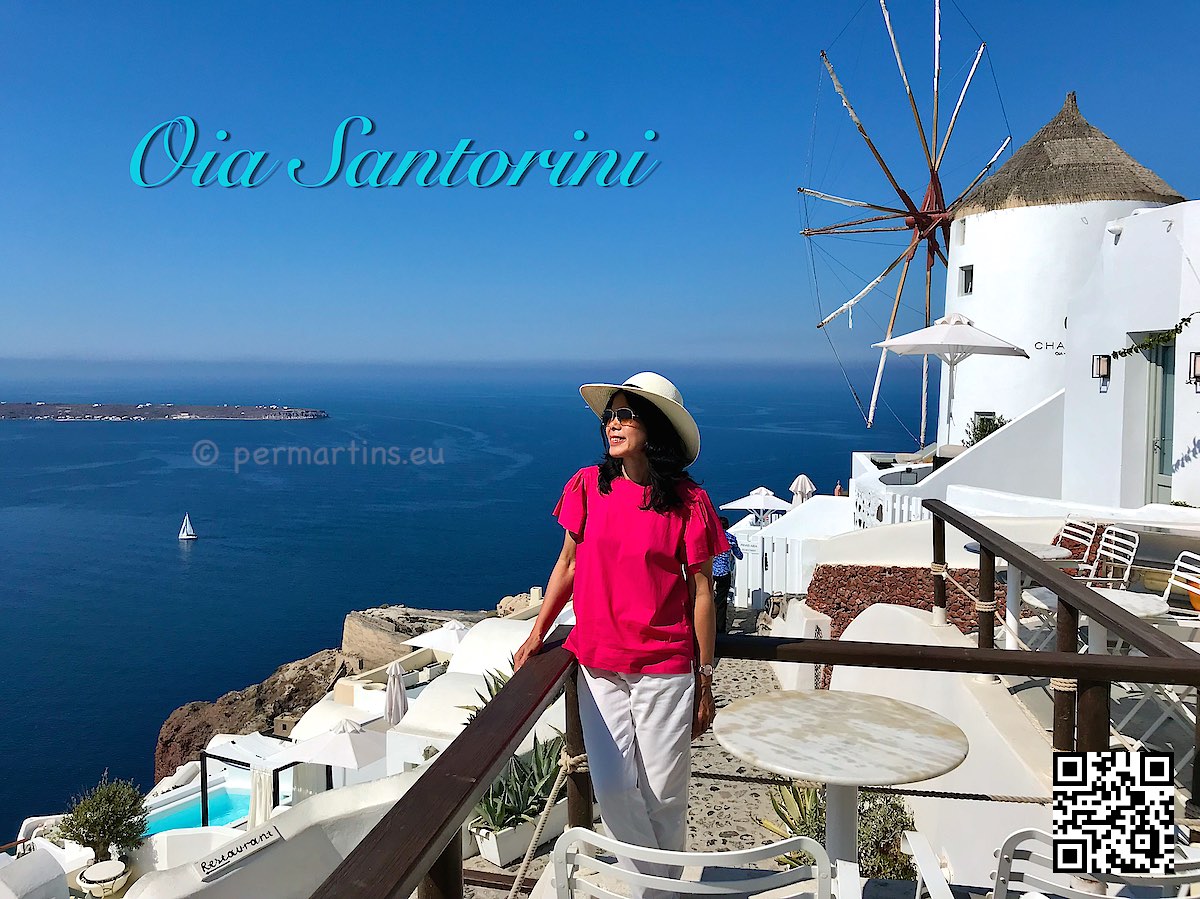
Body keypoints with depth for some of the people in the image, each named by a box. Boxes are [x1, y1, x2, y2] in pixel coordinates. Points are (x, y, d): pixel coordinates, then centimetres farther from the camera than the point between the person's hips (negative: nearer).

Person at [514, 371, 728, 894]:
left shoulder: (687, 503, -9)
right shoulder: (588, 487, -1)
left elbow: (701, 592, -4)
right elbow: (569, 563, 10)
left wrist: (705, 682, -2)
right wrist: (538, 633, 5)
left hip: (664, 669, -2)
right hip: (598, 663, 3)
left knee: (663, 793, 8)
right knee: (613, 788, 4)